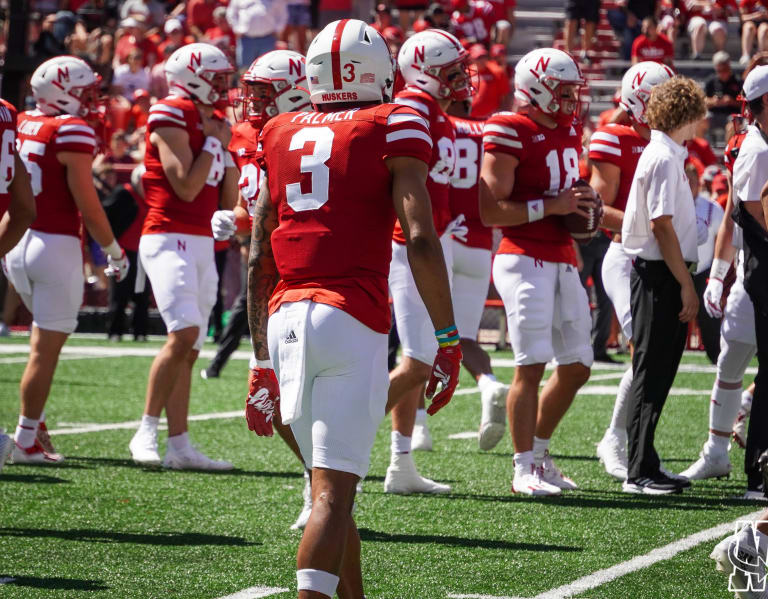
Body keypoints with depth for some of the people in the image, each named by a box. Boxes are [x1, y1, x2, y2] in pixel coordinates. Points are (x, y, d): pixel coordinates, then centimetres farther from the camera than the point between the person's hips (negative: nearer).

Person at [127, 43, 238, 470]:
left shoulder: (214, 123, 16)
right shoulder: (173, 118, -9)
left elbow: (229, 200, 17)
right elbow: (186, 187, -17)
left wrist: (227, 148, 8)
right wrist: (213, 142, -8)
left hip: (202, 243, 9)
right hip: (169, 239, -9)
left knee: (189, 350, 7)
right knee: (184, 333, -21)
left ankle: (179, 446, 8)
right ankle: (147, 432, -13)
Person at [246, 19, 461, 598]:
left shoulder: (282, 135, 16)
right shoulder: (393, 128, 1)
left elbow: (259, 259, 16)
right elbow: (420, 240, -9)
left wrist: (264, 360, 21)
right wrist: (449, 339, -3)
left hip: (284, 318, 5)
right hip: (351, 320, -5)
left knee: (332, 480, 17)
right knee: (333, 490, -9)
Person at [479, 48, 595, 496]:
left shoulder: (569, 131, 15)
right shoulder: (510, 134, -11)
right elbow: (489, 211, -16)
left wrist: (583, 205, 8)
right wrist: (550, 207, -19)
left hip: (563, 260, 9)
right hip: (525, 260, -9)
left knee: (577, 366, 11)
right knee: (532, 365, -11)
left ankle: (539, 452, 25)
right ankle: (524, 468, -4)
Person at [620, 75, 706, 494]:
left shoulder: (664, 154, 15)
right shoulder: (664, 158, -14)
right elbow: (661, 225, -18)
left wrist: (685, 282, 15)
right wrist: (686, 285, -16)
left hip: (661, 275, 10)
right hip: (659, 275, -10)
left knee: (657, 373, 12)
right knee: (651, 374, -6)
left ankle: (645, 466, 17)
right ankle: (639, 472, -4)